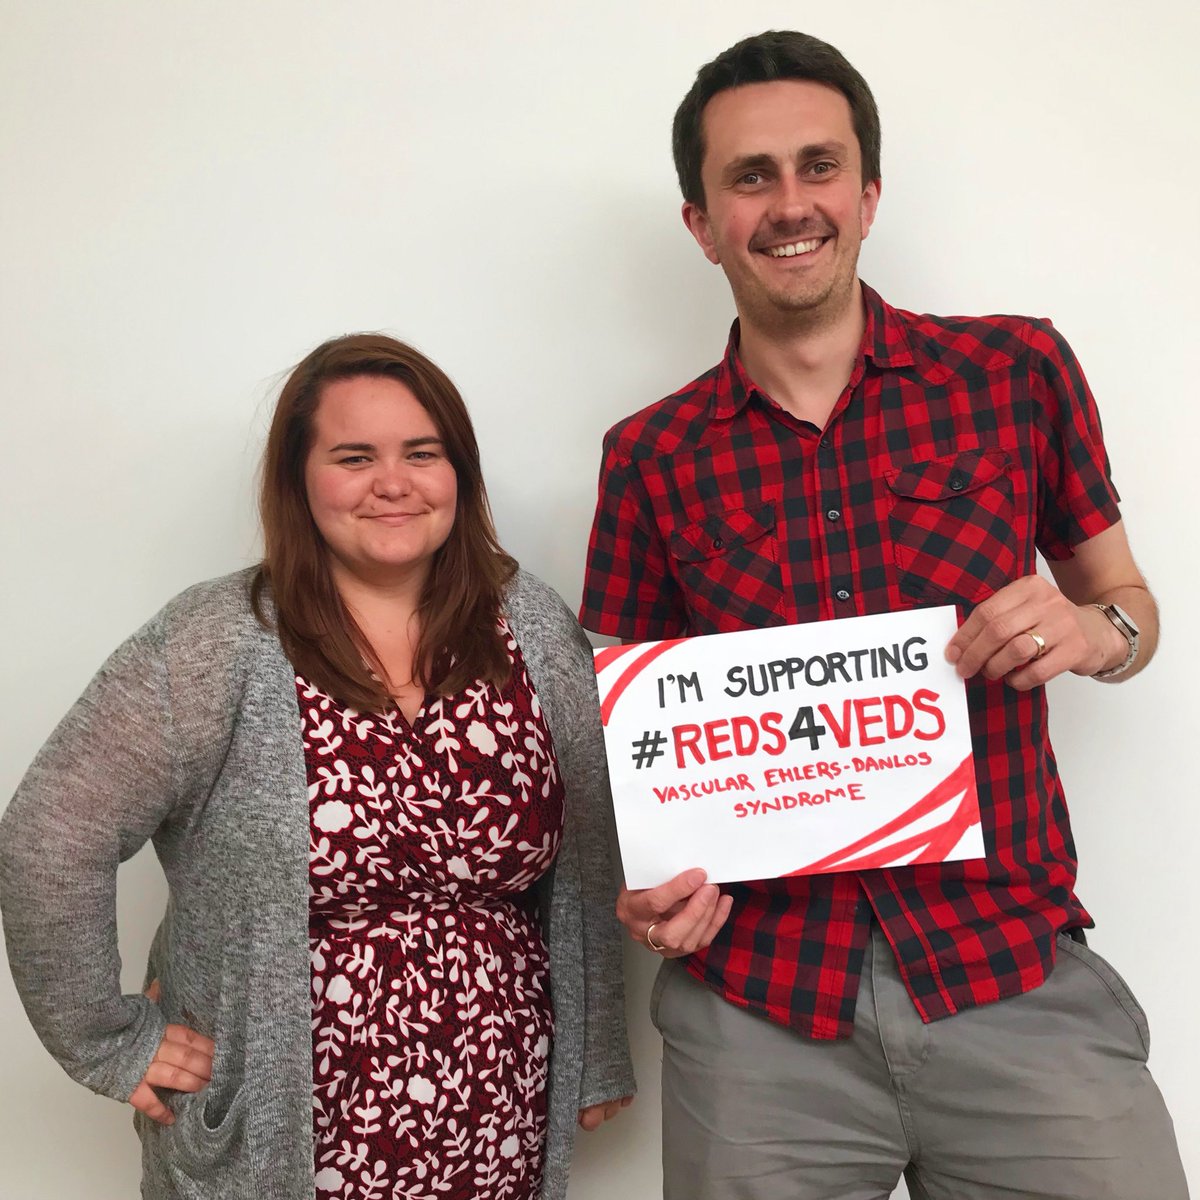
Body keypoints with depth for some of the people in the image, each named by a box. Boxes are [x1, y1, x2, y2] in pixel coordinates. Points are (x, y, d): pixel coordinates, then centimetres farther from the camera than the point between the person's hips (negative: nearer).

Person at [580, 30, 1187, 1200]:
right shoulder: (650, 457, 3)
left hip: (1012, 974, 0)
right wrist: (661, 877, -9)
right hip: (754, 1004, 1)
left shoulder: (1018, 371, 1)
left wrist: (1096, 630, -11)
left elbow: (1130, 605, 11)